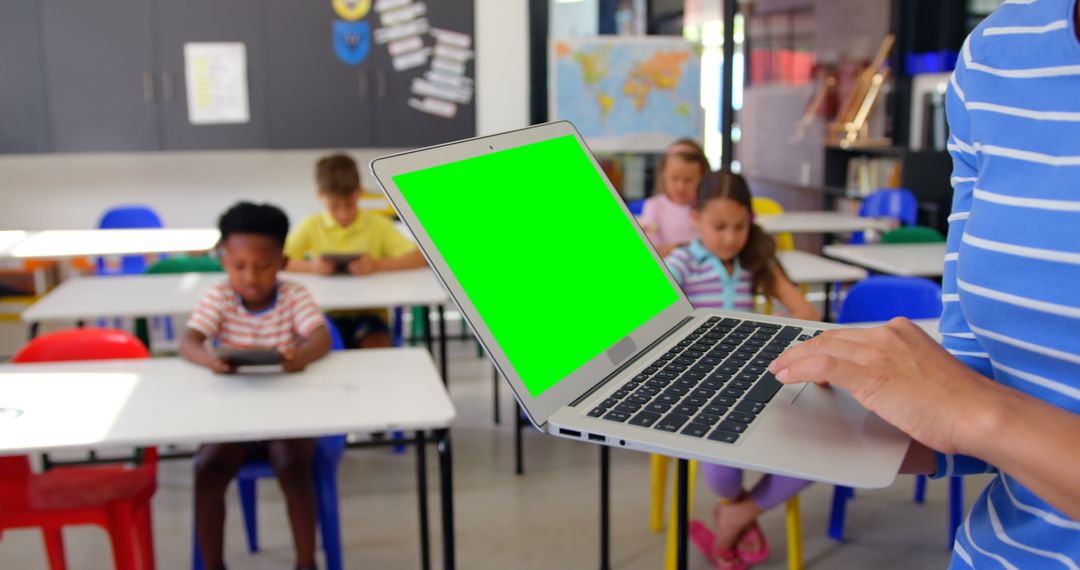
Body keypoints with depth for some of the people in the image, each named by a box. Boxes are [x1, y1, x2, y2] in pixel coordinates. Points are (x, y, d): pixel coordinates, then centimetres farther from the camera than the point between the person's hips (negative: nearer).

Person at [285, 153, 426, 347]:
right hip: (326, 315, 1)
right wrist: (310, 267, -23)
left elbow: (420, 257, -11)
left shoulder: (378, 224, -1)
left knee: (377, 347, -28)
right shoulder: (311, 226, 4)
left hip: (368, 314, -1)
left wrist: (377, 265, -25)